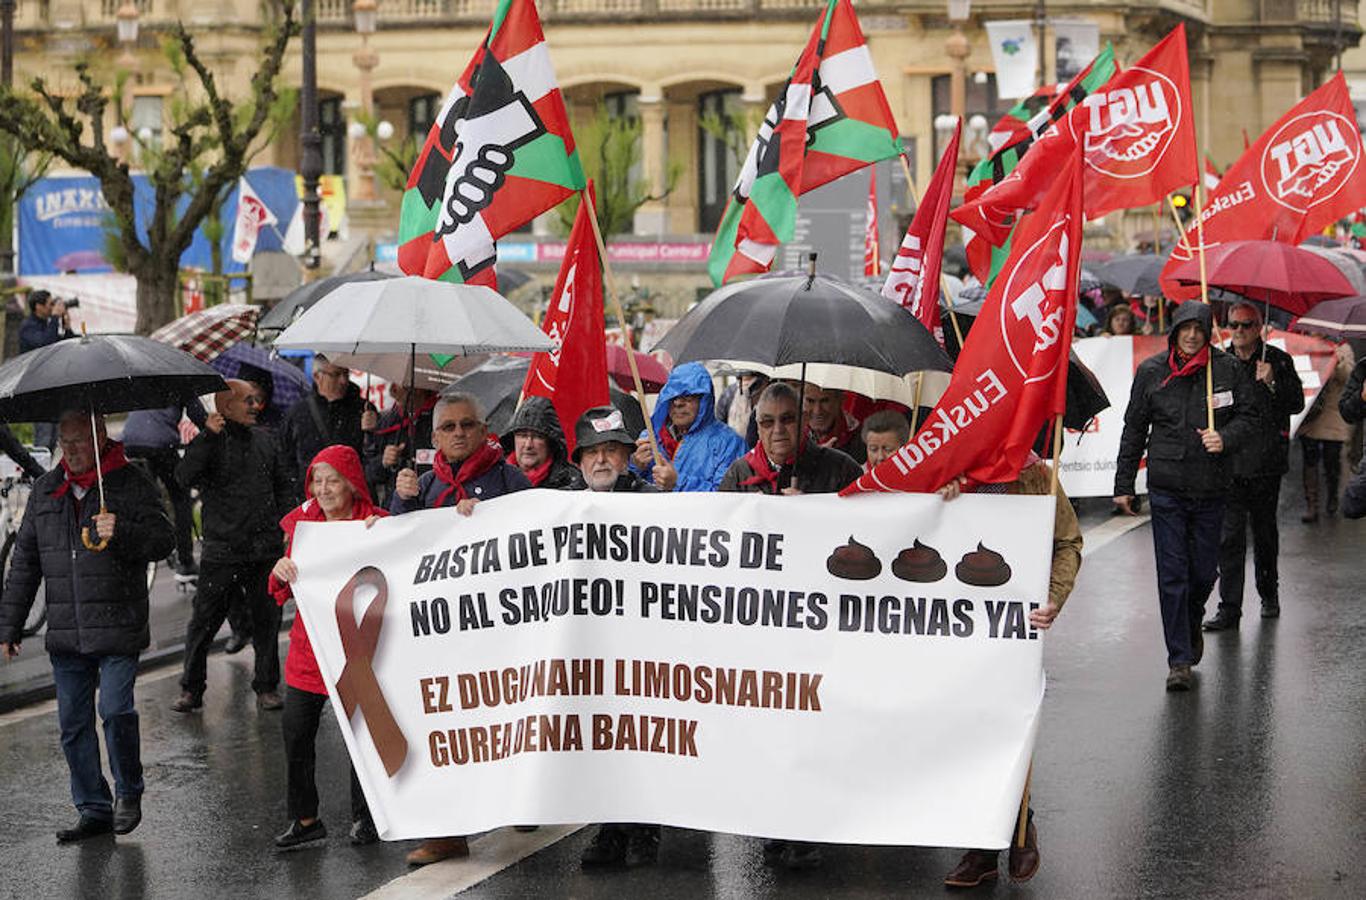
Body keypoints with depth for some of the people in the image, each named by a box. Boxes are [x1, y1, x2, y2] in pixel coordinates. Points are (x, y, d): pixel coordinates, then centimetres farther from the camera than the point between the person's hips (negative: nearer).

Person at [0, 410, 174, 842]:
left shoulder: (133, 484, -1)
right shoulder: (45, 491, 13)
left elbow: (163, 540, -7)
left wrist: (122, 532, -27)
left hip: (118, 628, -5)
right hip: (65, 630, 5)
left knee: (116, 710, -11)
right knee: (73, 723, 6)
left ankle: (128, 793, 12)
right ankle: (94, 810, 16)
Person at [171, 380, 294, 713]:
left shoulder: (264, 439, 14)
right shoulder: (209, 442, -3)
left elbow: (283, 485, 23)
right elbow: (185, 476, -21)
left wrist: (283, 521, 10)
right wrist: (208, 436, -26)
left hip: (265, 549, 4)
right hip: (222, 551, -4)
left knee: (266, 621, 7)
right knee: (204, 621, -1)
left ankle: (266, 687, 18)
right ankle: (191, 689, 10)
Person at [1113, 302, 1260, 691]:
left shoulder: (1228, 369, 0)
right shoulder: (1151, 372, 3)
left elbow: (1250, 415, 8)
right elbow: (1134, 429, 10)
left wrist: (1226, 438, -13)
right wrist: (1123, 484, 10)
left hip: (1211, 489, 1)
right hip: (1166, 487, 0)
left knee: (1204, 571, 9)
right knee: (1172, 575, -4)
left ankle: (1191, 625, 40)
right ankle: (1179, 660, 0)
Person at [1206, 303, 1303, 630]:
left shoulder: (1277, 360, 1)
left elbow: (1297, 404, -3)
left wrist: (1272, 384, -18)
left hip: (1265, 463, -1)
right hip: (1229, 461, 1)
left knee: (1265, 530, 12)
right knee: (1229, 534, -6)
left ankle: (1268, 594, 31)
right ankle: (1229, 607, -5)